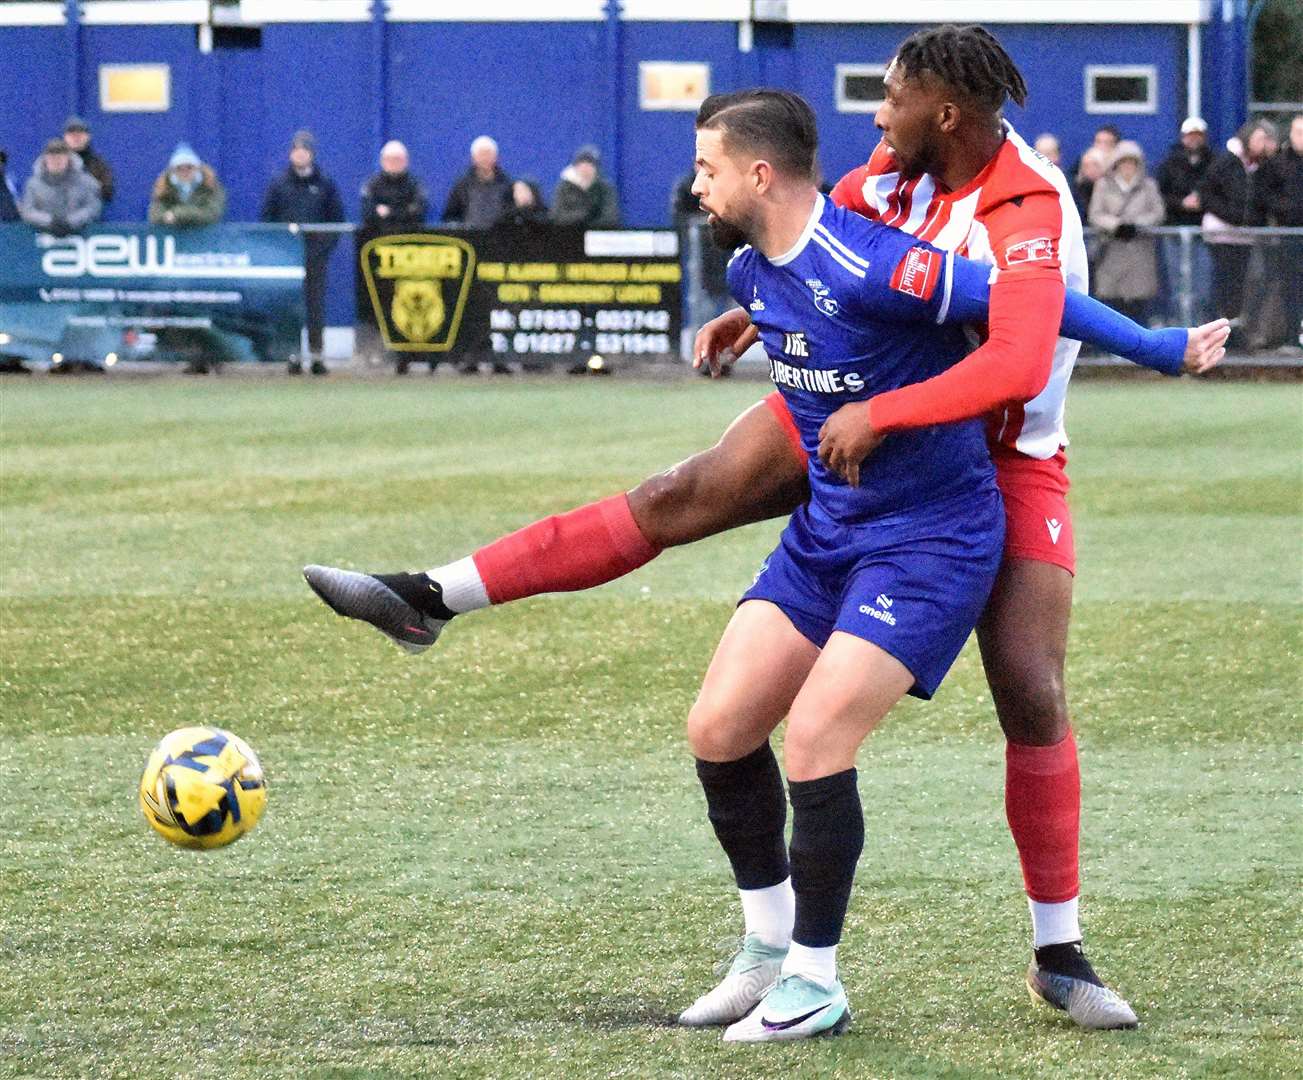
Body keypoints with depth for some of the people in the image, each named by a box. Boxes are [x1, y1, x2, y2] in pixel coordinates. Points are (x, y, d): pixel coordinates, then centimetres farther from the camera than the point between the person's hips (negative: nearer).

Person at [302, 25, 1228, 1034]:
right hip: (864, 402, 5)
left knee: (1033, 697, -9)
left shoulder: (1029, 215, -31)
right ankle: (429, 599, -12)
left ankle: (1061, 956, 5)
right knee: (683, 496, -9)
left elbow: (1017, 363, -47)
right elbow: (829, 216, 13)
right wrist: (759, 307, 1)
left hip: (1003, 456, -5)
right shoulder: (905, 161, -11)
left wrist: (880, 415, -48)